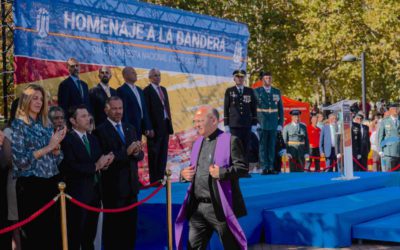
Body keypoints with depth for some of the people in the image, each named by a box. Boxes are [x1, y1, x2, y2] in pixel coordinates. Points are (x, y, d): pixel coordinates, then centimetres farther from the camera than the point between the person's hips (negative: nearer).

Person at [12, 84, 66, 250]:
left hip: (51, 183, 6)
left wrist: (56, 144, -8)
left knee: (54, 231, 9)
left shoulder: (46, 125, 12)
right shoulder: (18, 124, -5)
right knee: (34, 233, 3)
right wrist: (48, 147, -12)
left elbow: (56, 158, 12)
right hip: (31, 185, -6)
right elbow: (20, 159, -14)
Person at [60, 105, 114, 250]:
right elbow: (71, 167, -21)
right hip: (78, 193, -7)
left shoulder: (93, 139, 15)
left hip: (94, 192, 7)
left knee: (90, 234, 16)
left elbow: (98, 161, 13)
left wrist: (104, 162, -10)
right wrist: (95, 166, -17)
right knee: (75, 235, 1)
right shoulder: (67, 140, -11)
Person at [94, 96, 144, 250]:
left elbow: (140, 155, 8)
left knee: (130, 225, 13)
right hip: (113, 187, -6)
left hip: (131, 185, 6)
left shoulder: (130, 129, 13)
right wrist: (126, 152, -26)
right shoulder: (101, 131, -8)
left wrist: (136, 153, -15)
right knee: (113, 226, 4)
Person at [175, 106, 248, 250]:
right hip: (197, 207, 6)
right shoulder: (197, 143, 17)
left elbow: (243, 167, -11)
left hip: (220, 207, -6)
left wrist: (222, 172, -24)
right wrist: (184, 174, 4)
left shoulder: (230, 141, -5)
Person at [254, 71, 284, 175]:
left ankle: (271, 168, 10)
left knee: (272, 146, 5)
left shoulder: (277, 92, 11)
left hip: (273, 125, 3)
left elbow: (280, 109, 12)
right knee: (263, 146, -2)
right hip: (262, 124, -3)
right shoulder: (256, 91, 1)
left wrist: (280, 123, 5)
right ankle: (264, 168, 2)